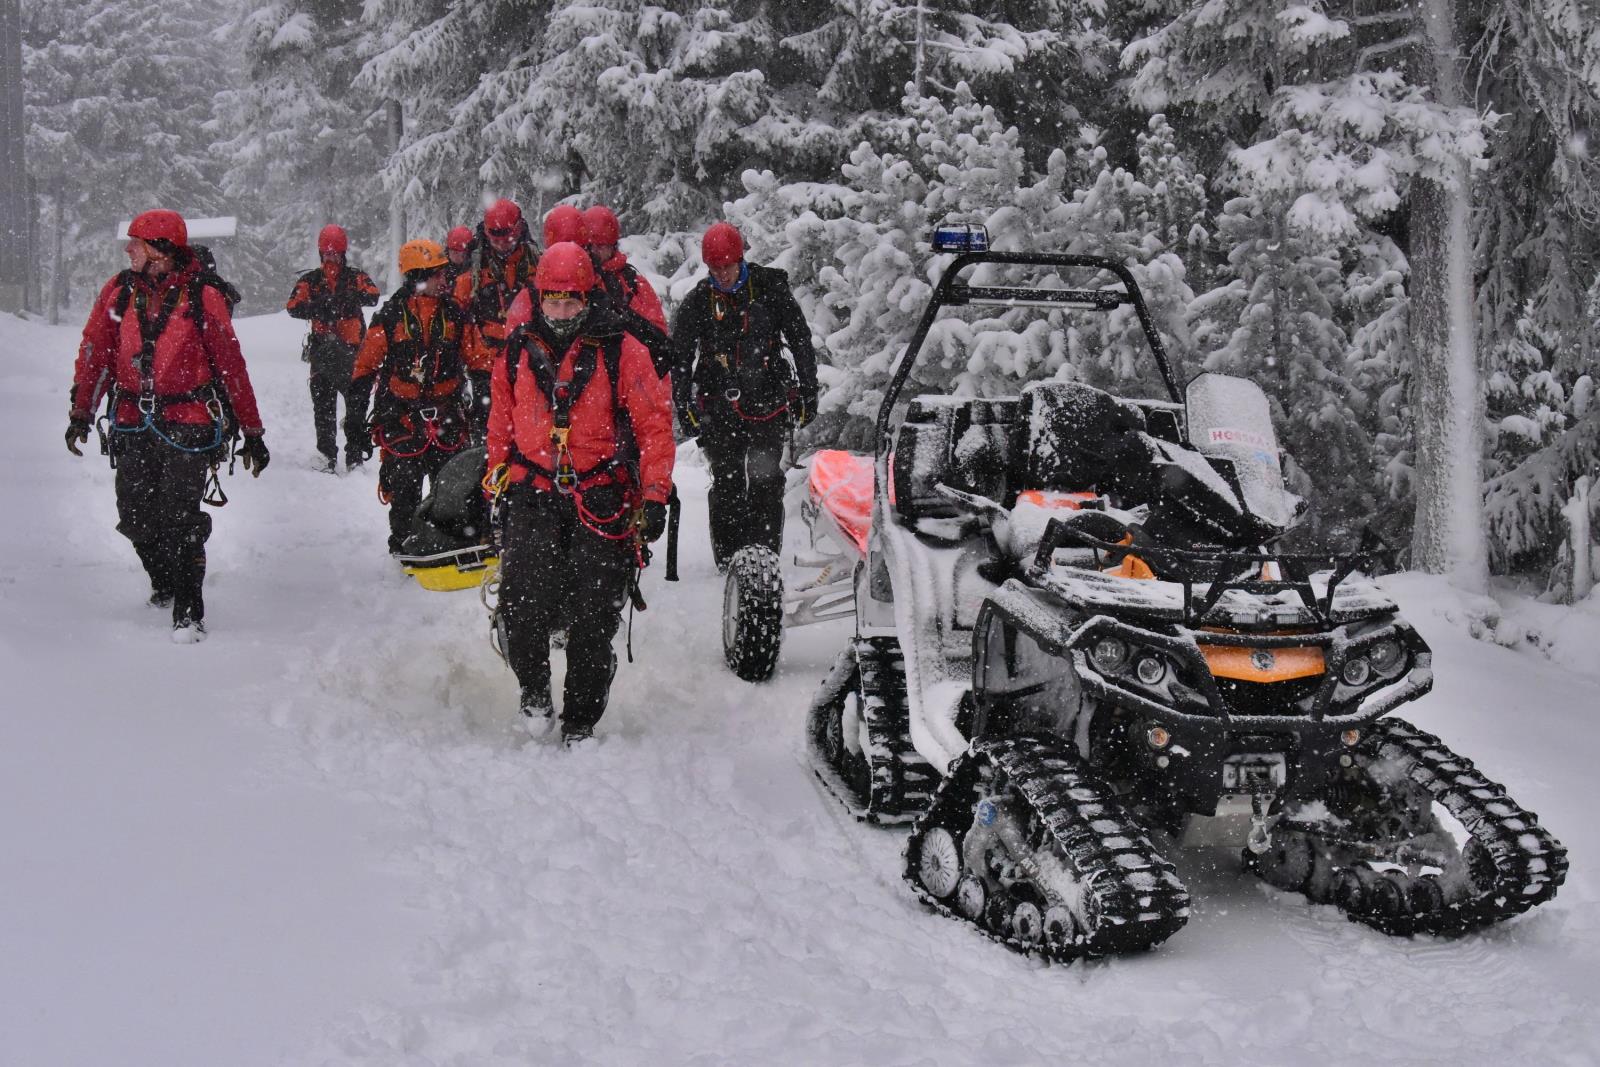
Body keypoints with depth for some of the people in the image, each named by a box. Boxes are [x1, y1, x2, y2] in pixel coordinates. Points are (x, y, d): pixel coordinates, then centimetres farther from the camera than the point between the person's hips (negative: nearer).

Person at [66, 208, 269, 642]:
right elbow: (95, 354, 11)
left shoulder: (201, 296, -4)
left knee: (179, 520, -12)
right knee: (134, 519, 6)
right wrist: (81, 413, 4)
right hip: (133, 423, 4)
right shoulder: (118, 291, 6)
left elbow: (231, 365, -1)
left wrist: (252, 432, 0)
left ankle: (189, 613, -3)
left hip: (187, 423, -4)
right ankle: (164, 584, 33)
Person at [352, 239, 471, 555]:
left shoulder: (453, 312, 5)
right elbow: (366, 365, 1)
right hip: (402, 417, -3)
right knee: (405, 492, 3)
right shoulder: (391, 315, -4)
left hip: (446, 417, 3)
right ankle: (402, 550, 15)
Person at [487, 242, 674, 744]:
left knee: (592, 619, -2)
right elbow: (500, 424, 21)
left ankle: (580, 722, 12)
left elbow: (655, 423, 0)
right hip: (532, 495, 2)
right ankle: (534, 693, 11)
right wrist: (498, 480, 18)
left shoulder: (620, 350, -2)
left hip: (601, 498, -2)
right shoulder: (518, 351, 9)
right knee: (523, 605, -14)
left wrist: (654, 496, -5)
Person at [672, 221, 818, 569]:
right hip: (719, 407, 1)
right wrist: (684, 408, 2)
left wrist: (807, 394, 4)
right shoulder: (696, 302, 4)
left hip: (767, 402, -1)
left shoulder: (770, 289, 0)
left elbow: (801, 342, 5)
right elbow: (680, 359, 9)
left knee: (766, 481, -3)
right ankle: (728, 559, 9)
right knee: (726, 484, 2)